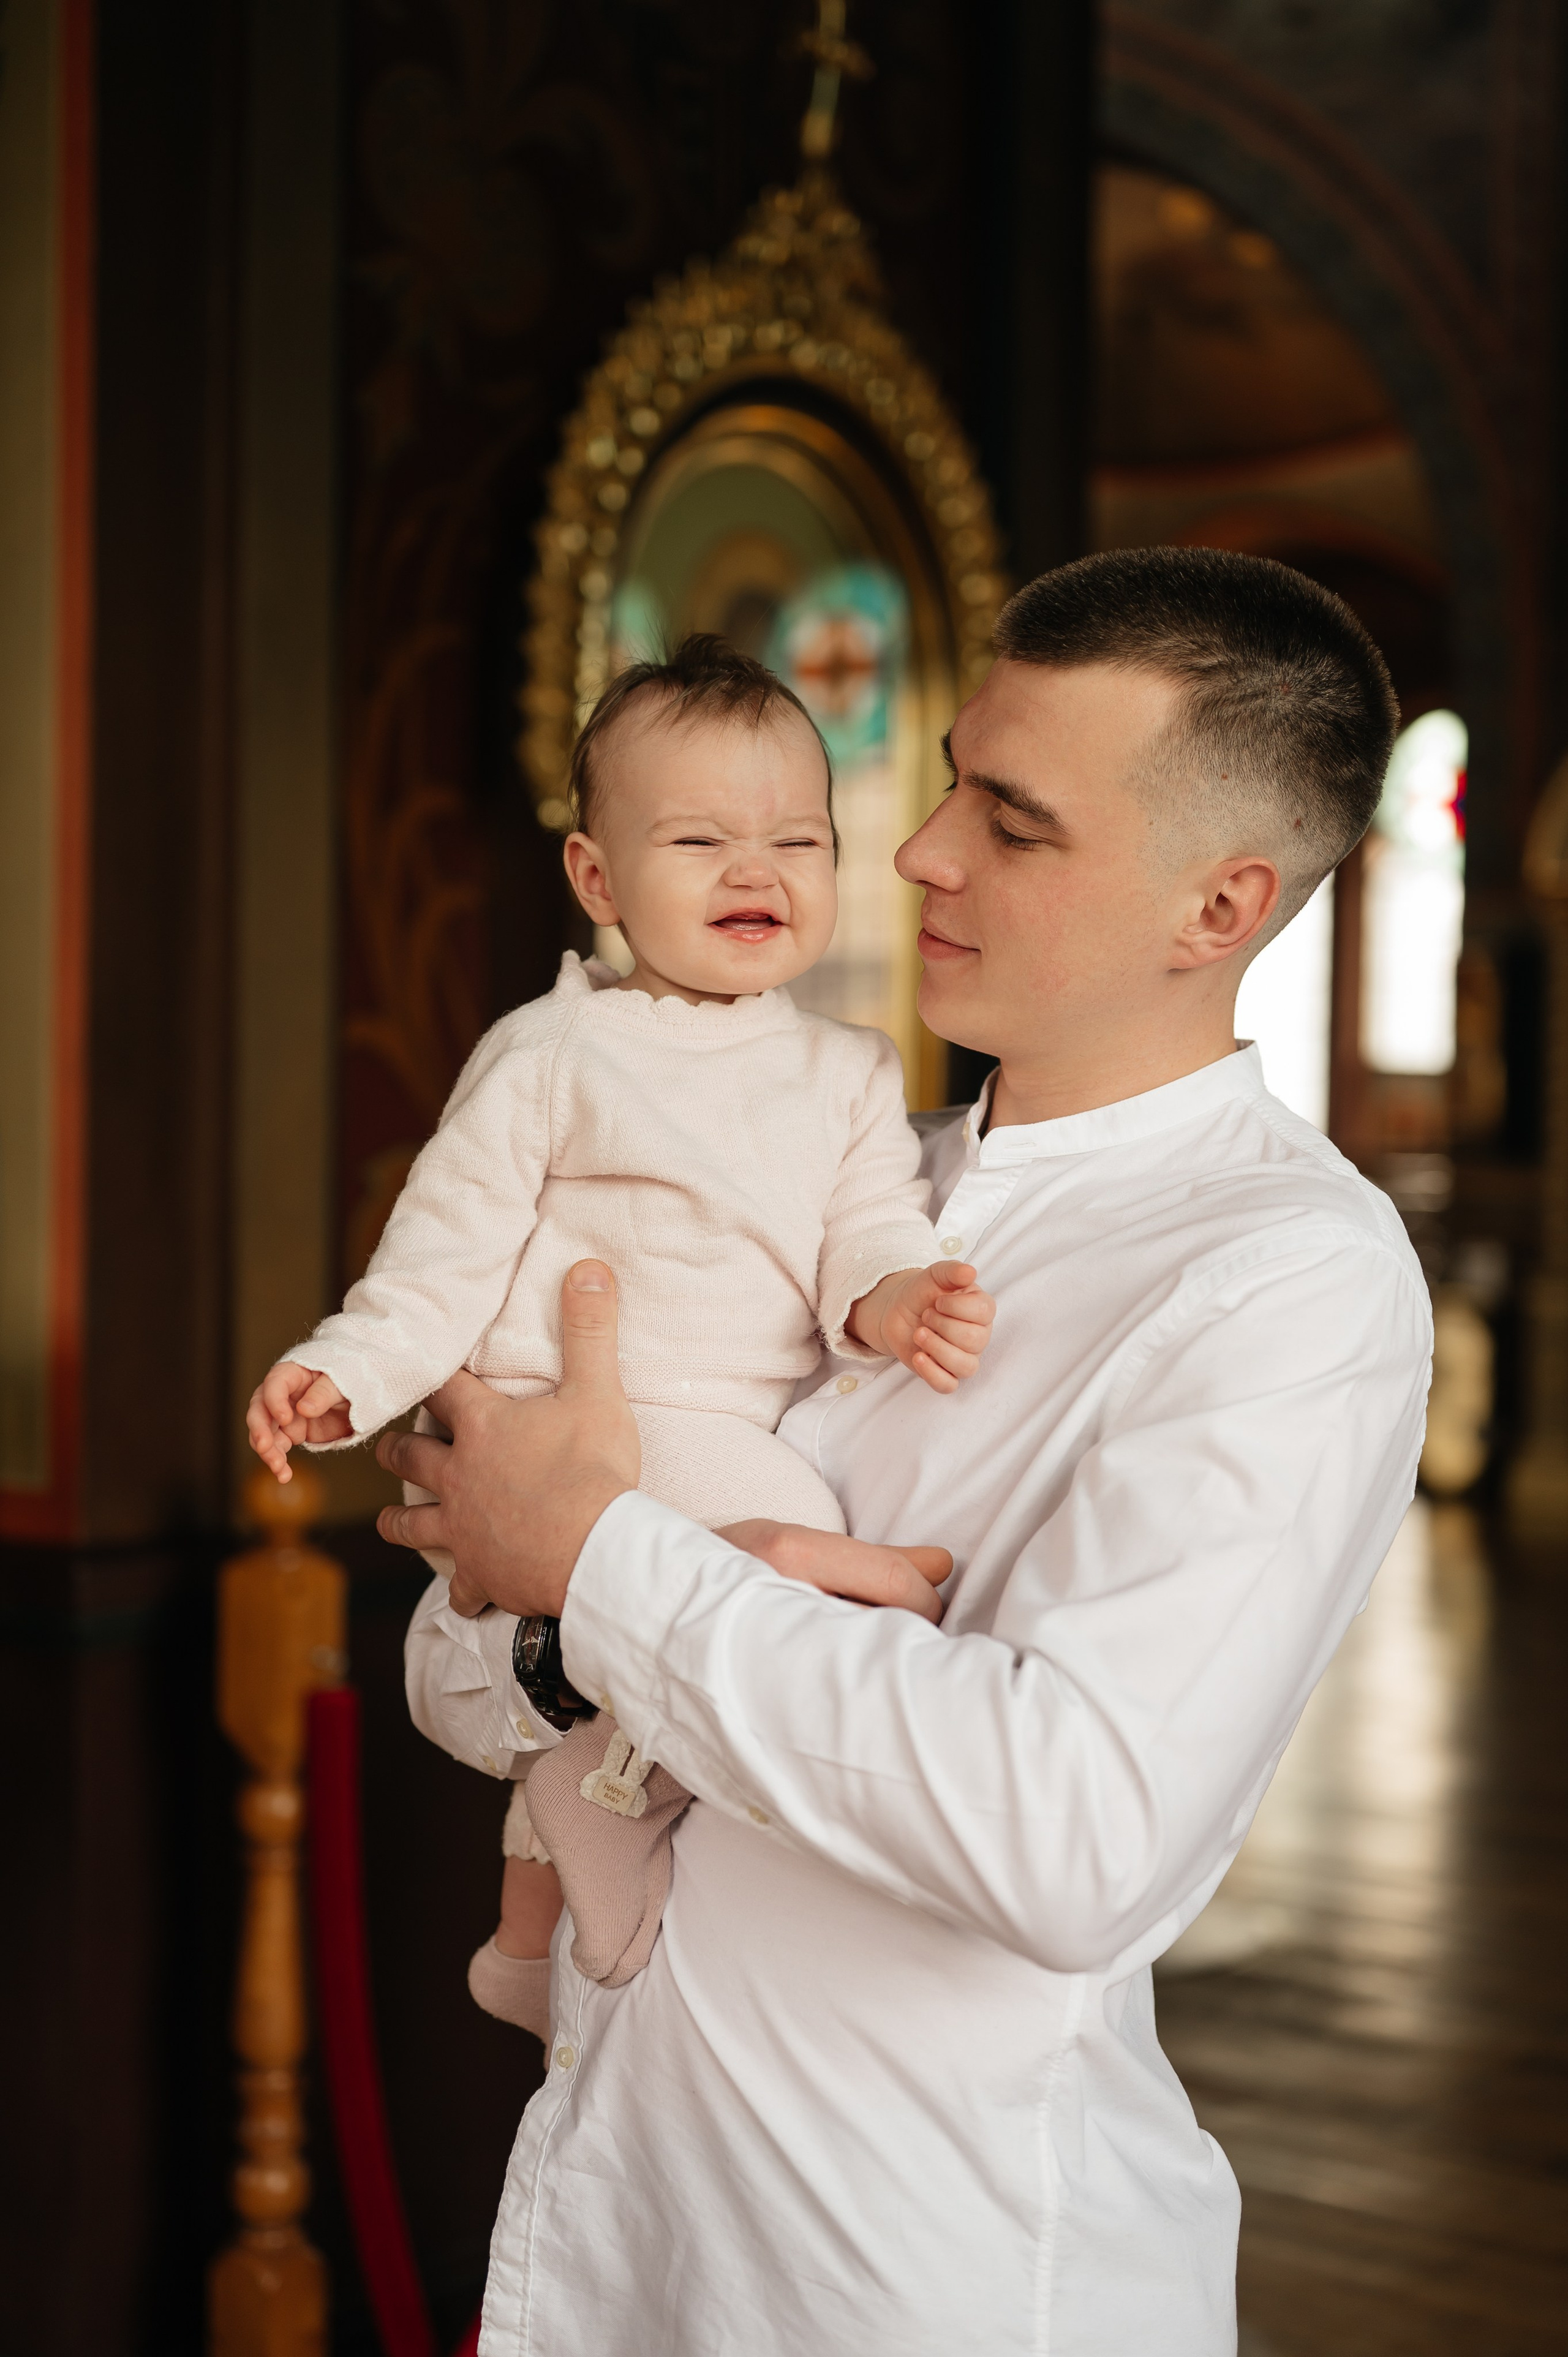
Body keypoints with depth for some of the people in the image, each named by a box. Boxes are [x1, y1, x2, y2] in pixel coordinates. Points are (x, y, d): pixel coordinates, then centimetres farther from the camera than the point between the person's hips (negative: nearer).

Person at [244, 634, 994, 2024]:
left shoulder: (850, 1075, 12)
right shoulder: (554, 1054, -1)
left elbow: (870, 1229, 3)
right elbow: (455, 1241, -1)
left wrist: (894, 1299, -21)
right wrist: (350, 1367, -13)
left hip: (752, 1431, 6)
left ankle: (529, 1948, 43)